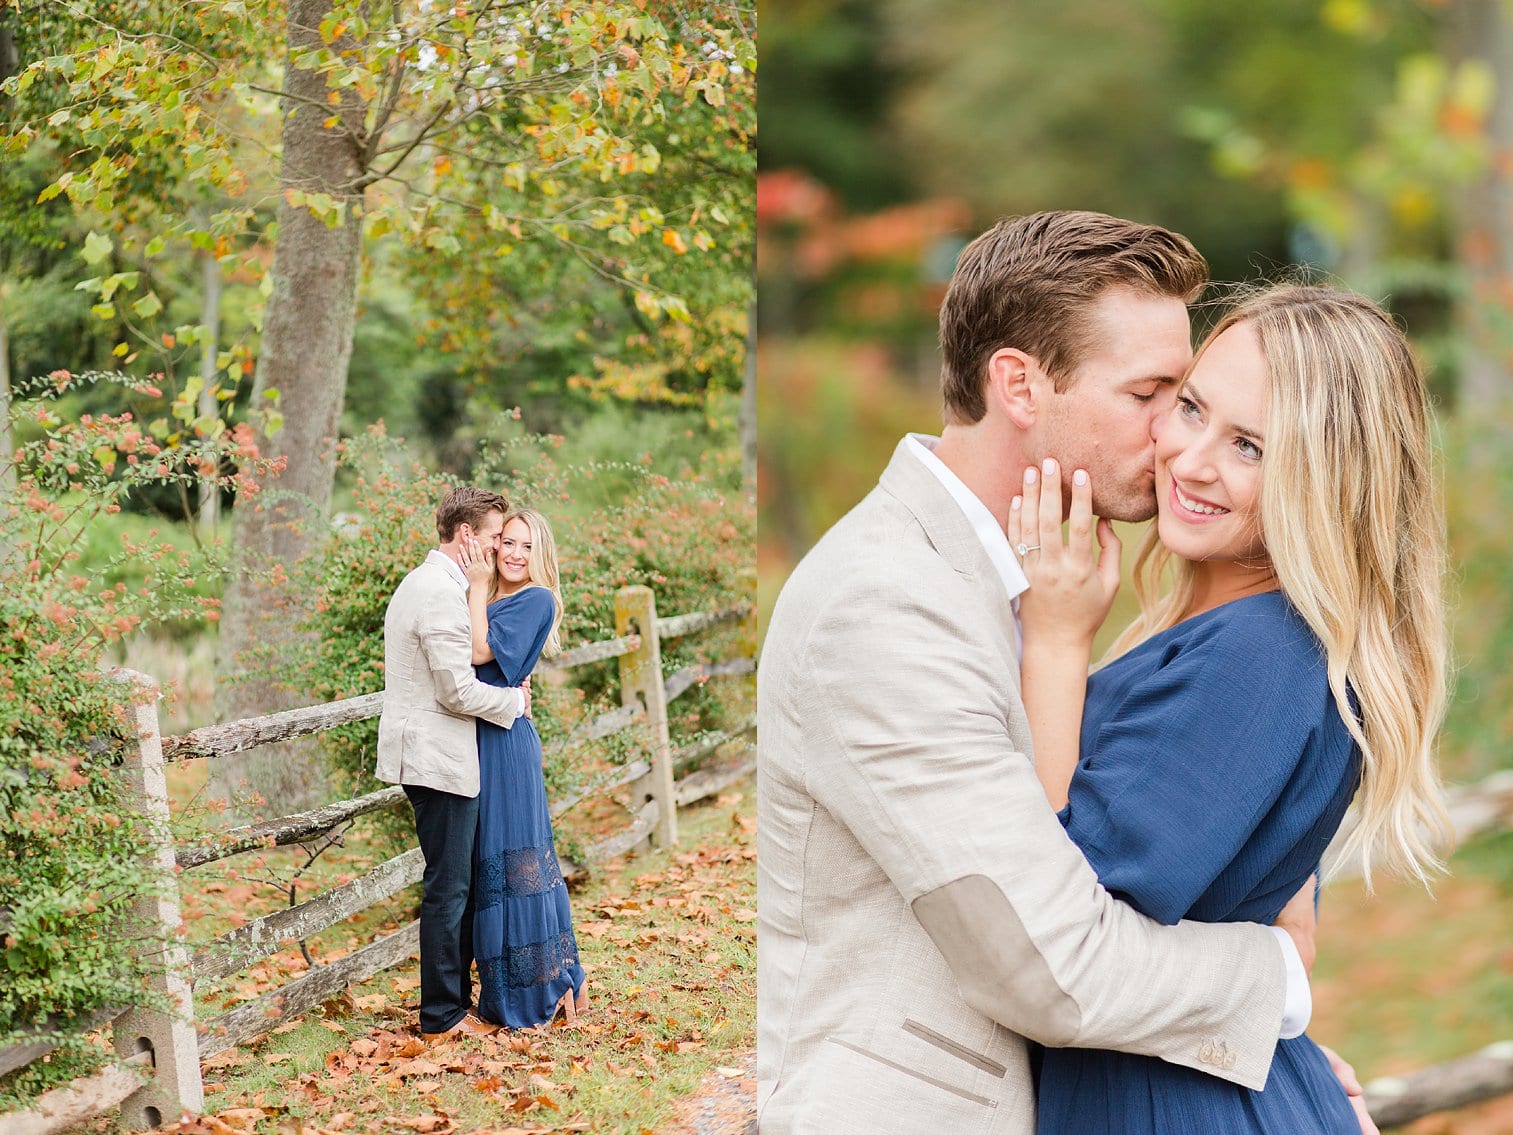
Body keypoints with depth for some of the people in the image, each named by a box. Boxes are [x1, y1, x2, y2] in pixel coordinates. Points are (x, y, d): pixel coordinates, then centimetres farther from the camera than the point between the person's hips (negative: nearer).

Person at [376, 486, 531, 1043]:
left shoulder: (421, 581, 15)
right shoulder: (443, 593, -19)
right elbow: (459, 690, -21)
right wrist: (516, 701, -5)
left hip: (425, 751, 10)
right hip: (439, 757, -10)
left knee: (456, 882, 17)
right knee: (448, 887, -2)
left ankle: (455, 993, 26)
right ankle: (442, 1016, 6)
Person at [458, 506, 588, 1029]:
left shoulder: (537, 600, -8)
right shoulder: (492, 601, 16)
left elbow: (480, 650, -16)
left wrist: (478, 584, -10)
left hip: (506, 743, -8)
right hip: (478, 738, 8)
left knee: (512, 859, -4)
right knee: (486, 862, 10)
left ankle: (536, 991, 6)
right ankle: (502, 989, 19)